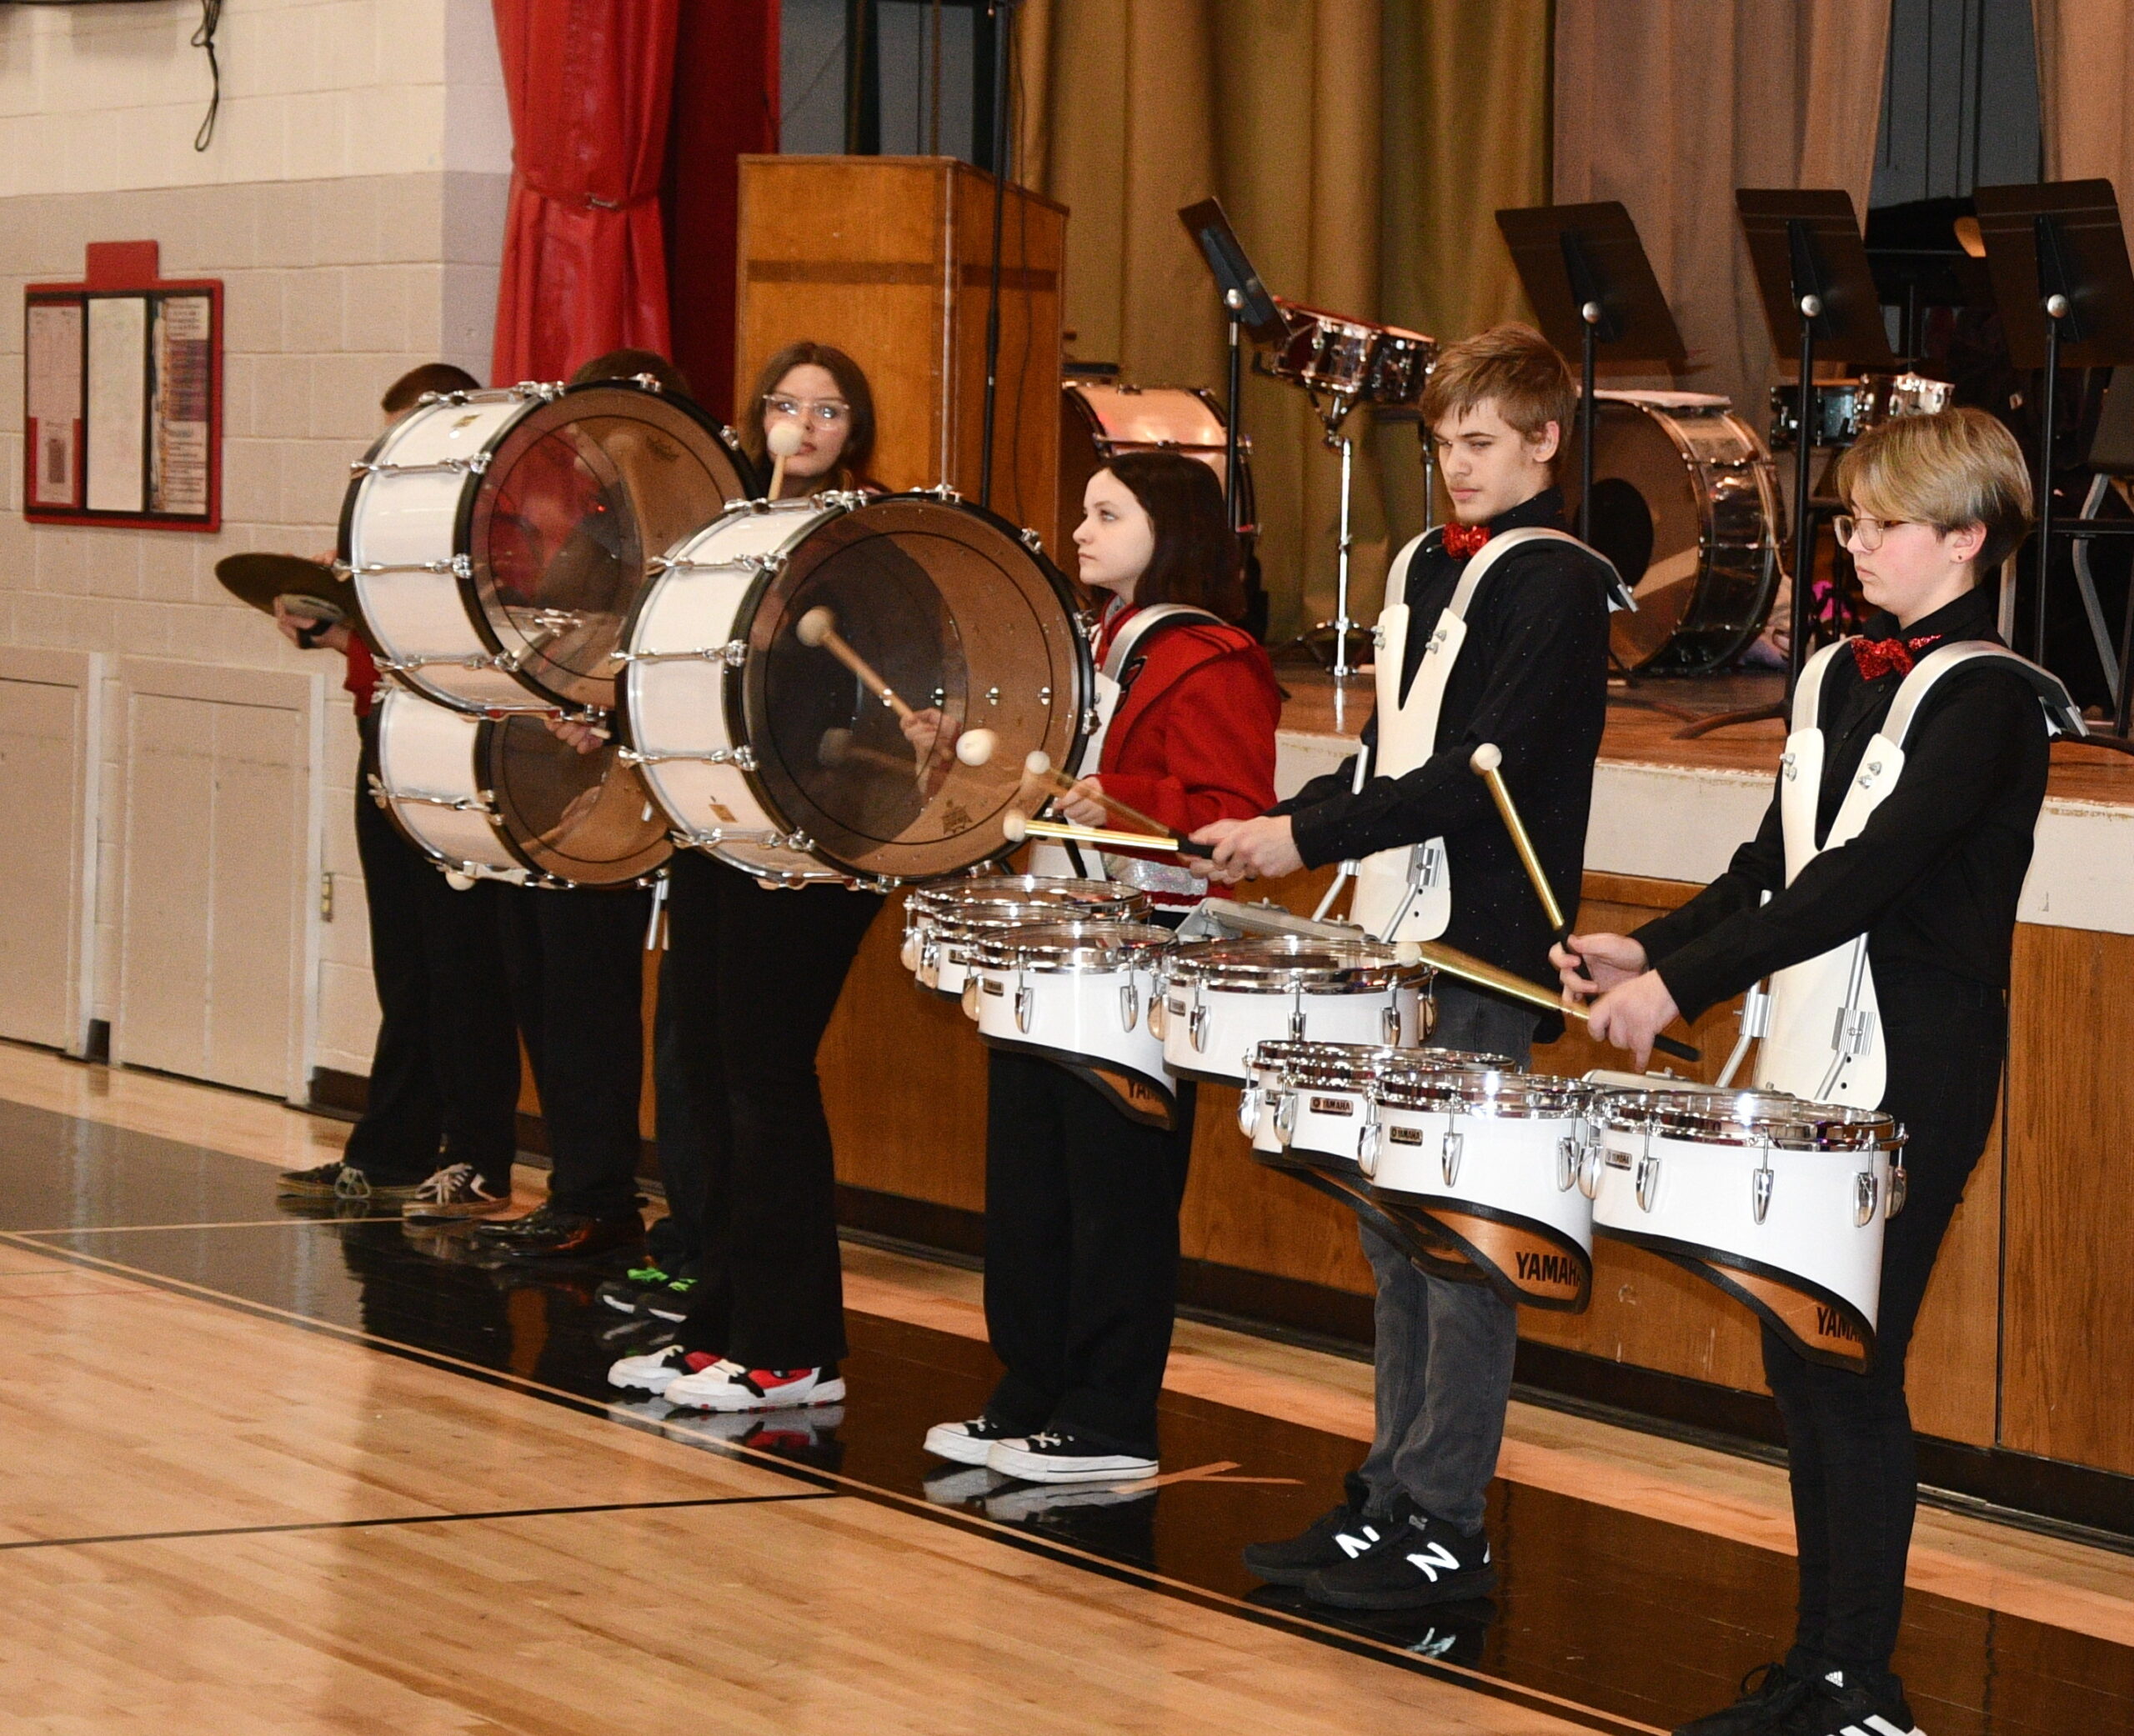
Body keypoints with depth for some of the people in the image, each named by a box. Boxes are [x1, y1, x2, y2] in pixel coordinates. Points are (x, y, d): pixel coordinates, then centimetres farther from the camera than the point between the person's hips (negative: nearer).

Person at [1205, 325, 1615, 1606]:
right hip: (1404, 940, 9)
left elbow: (1484, 771, -19)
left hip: (1487, 962, -9)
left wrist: (1311, 836, -19)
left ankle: (1446, 1527, -3)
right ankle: (1394, 1492, 20)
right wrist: (1279, 830, 6)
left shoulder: (1557, 583, -10)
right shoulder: (1432, 567, 16)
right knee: (1396, 1231, 12)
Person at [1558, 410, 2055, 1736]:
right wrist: (1652, 950, -1)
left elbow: (1866, 877, -23)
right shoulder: (1844, 676, 13)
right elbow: (1775, 866, 15)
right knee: (1798, 1360, 11)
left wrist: (1683, 984, -27)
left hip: (1912, 1080, -8)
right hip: (1811, 1065, 8)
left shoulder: (1987, 698, -13)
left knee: (1852, 1369, -6)